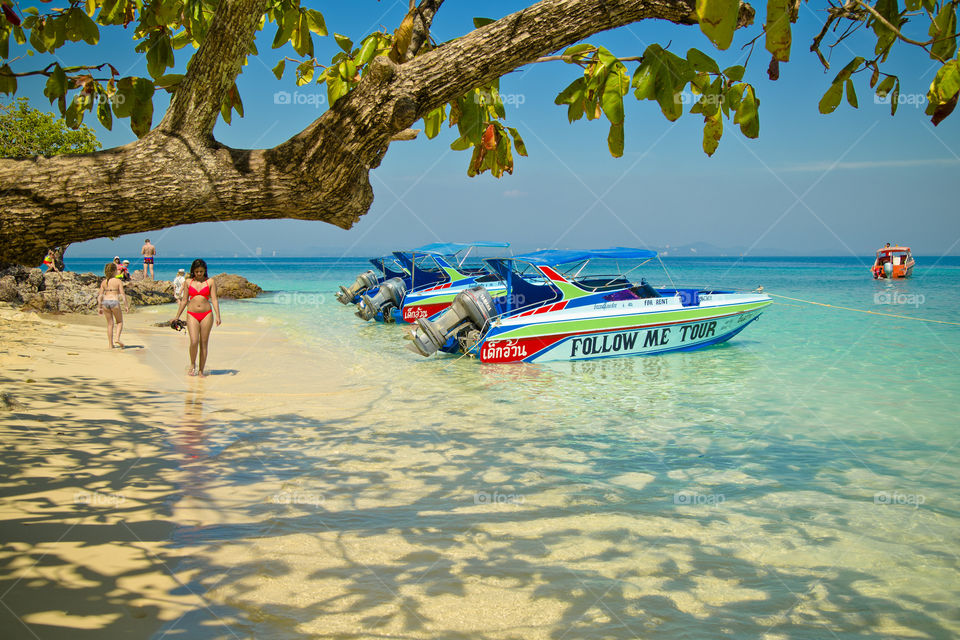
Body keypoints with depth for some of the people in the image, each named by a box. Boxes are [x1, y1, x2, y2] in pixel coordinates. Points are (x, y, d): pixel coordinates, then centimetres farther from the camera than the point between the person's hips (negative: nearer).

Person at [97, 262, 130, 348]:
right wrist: (126, 305, -3)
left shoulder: (104, 282, 9)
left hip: (105, 302, 4)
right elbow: (122, 294, -7)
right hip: (114, 302, -4)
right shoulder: (118, 281, -3)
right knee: (120, 322, 14)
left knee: (110, 324, 11)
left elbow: (100, 295, 9)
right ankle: (117, 338, -7)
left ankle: (111, 344, 11)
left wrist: (99, 307, 14)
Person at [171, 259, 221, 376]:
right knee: (194, 341, -14)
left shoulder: (210, 282, 4)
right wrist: (177, 317, 14)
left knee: (204, 343, 2)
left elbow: (214, 300, 0)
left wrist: (218, 316, -12)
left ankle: (201, 370, 10)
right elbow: (184, 300, 14)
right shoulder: (188, 282, 8)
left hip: (206, 314, 0)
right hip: (192, 315, 0)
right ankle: (192, 364, 11)